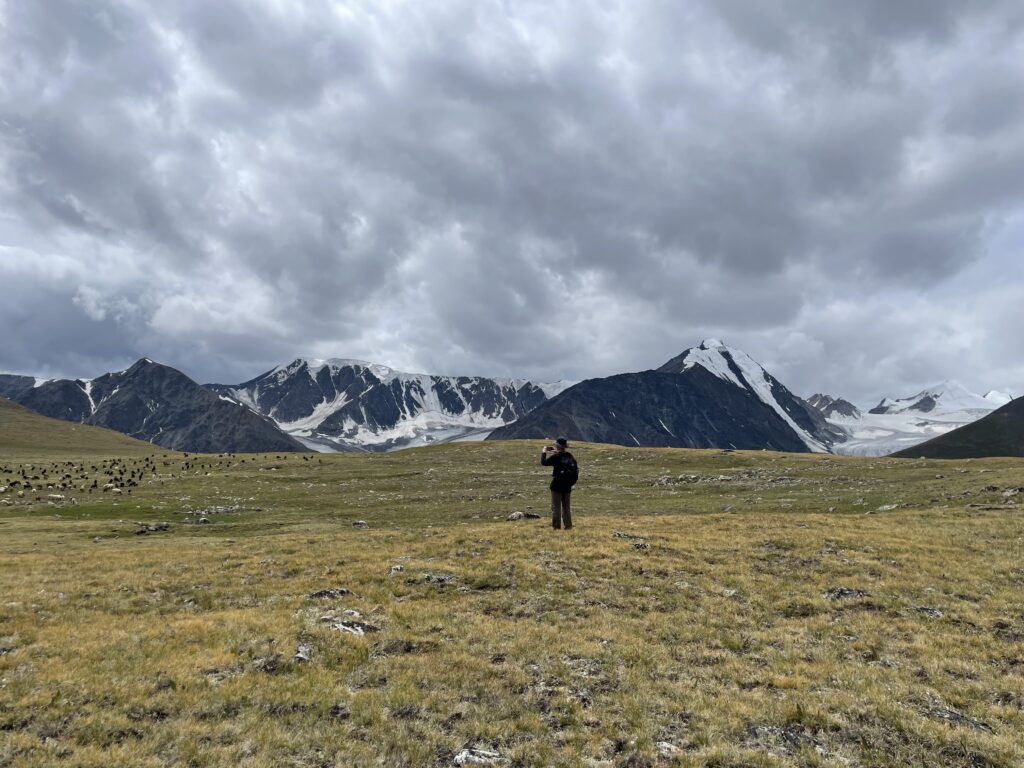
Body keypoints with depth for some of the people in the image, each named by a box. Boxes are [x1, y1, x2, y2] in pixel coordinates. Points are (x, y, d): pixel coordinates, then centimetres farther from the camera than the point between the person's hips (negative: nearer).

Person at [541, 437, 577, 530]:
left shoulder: (556, 457, -15)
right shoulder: (570, 456, 3)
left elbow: (544, 462, -12)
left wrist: (544, 452, 6)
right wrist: (556, 452, 23)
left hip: (557, 486, -6)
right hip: (567, 486, 6)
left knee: (556, 507, 2)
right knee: (566, 507, 14)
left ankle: (556, 527, 1)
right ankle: (568, 526, 14)